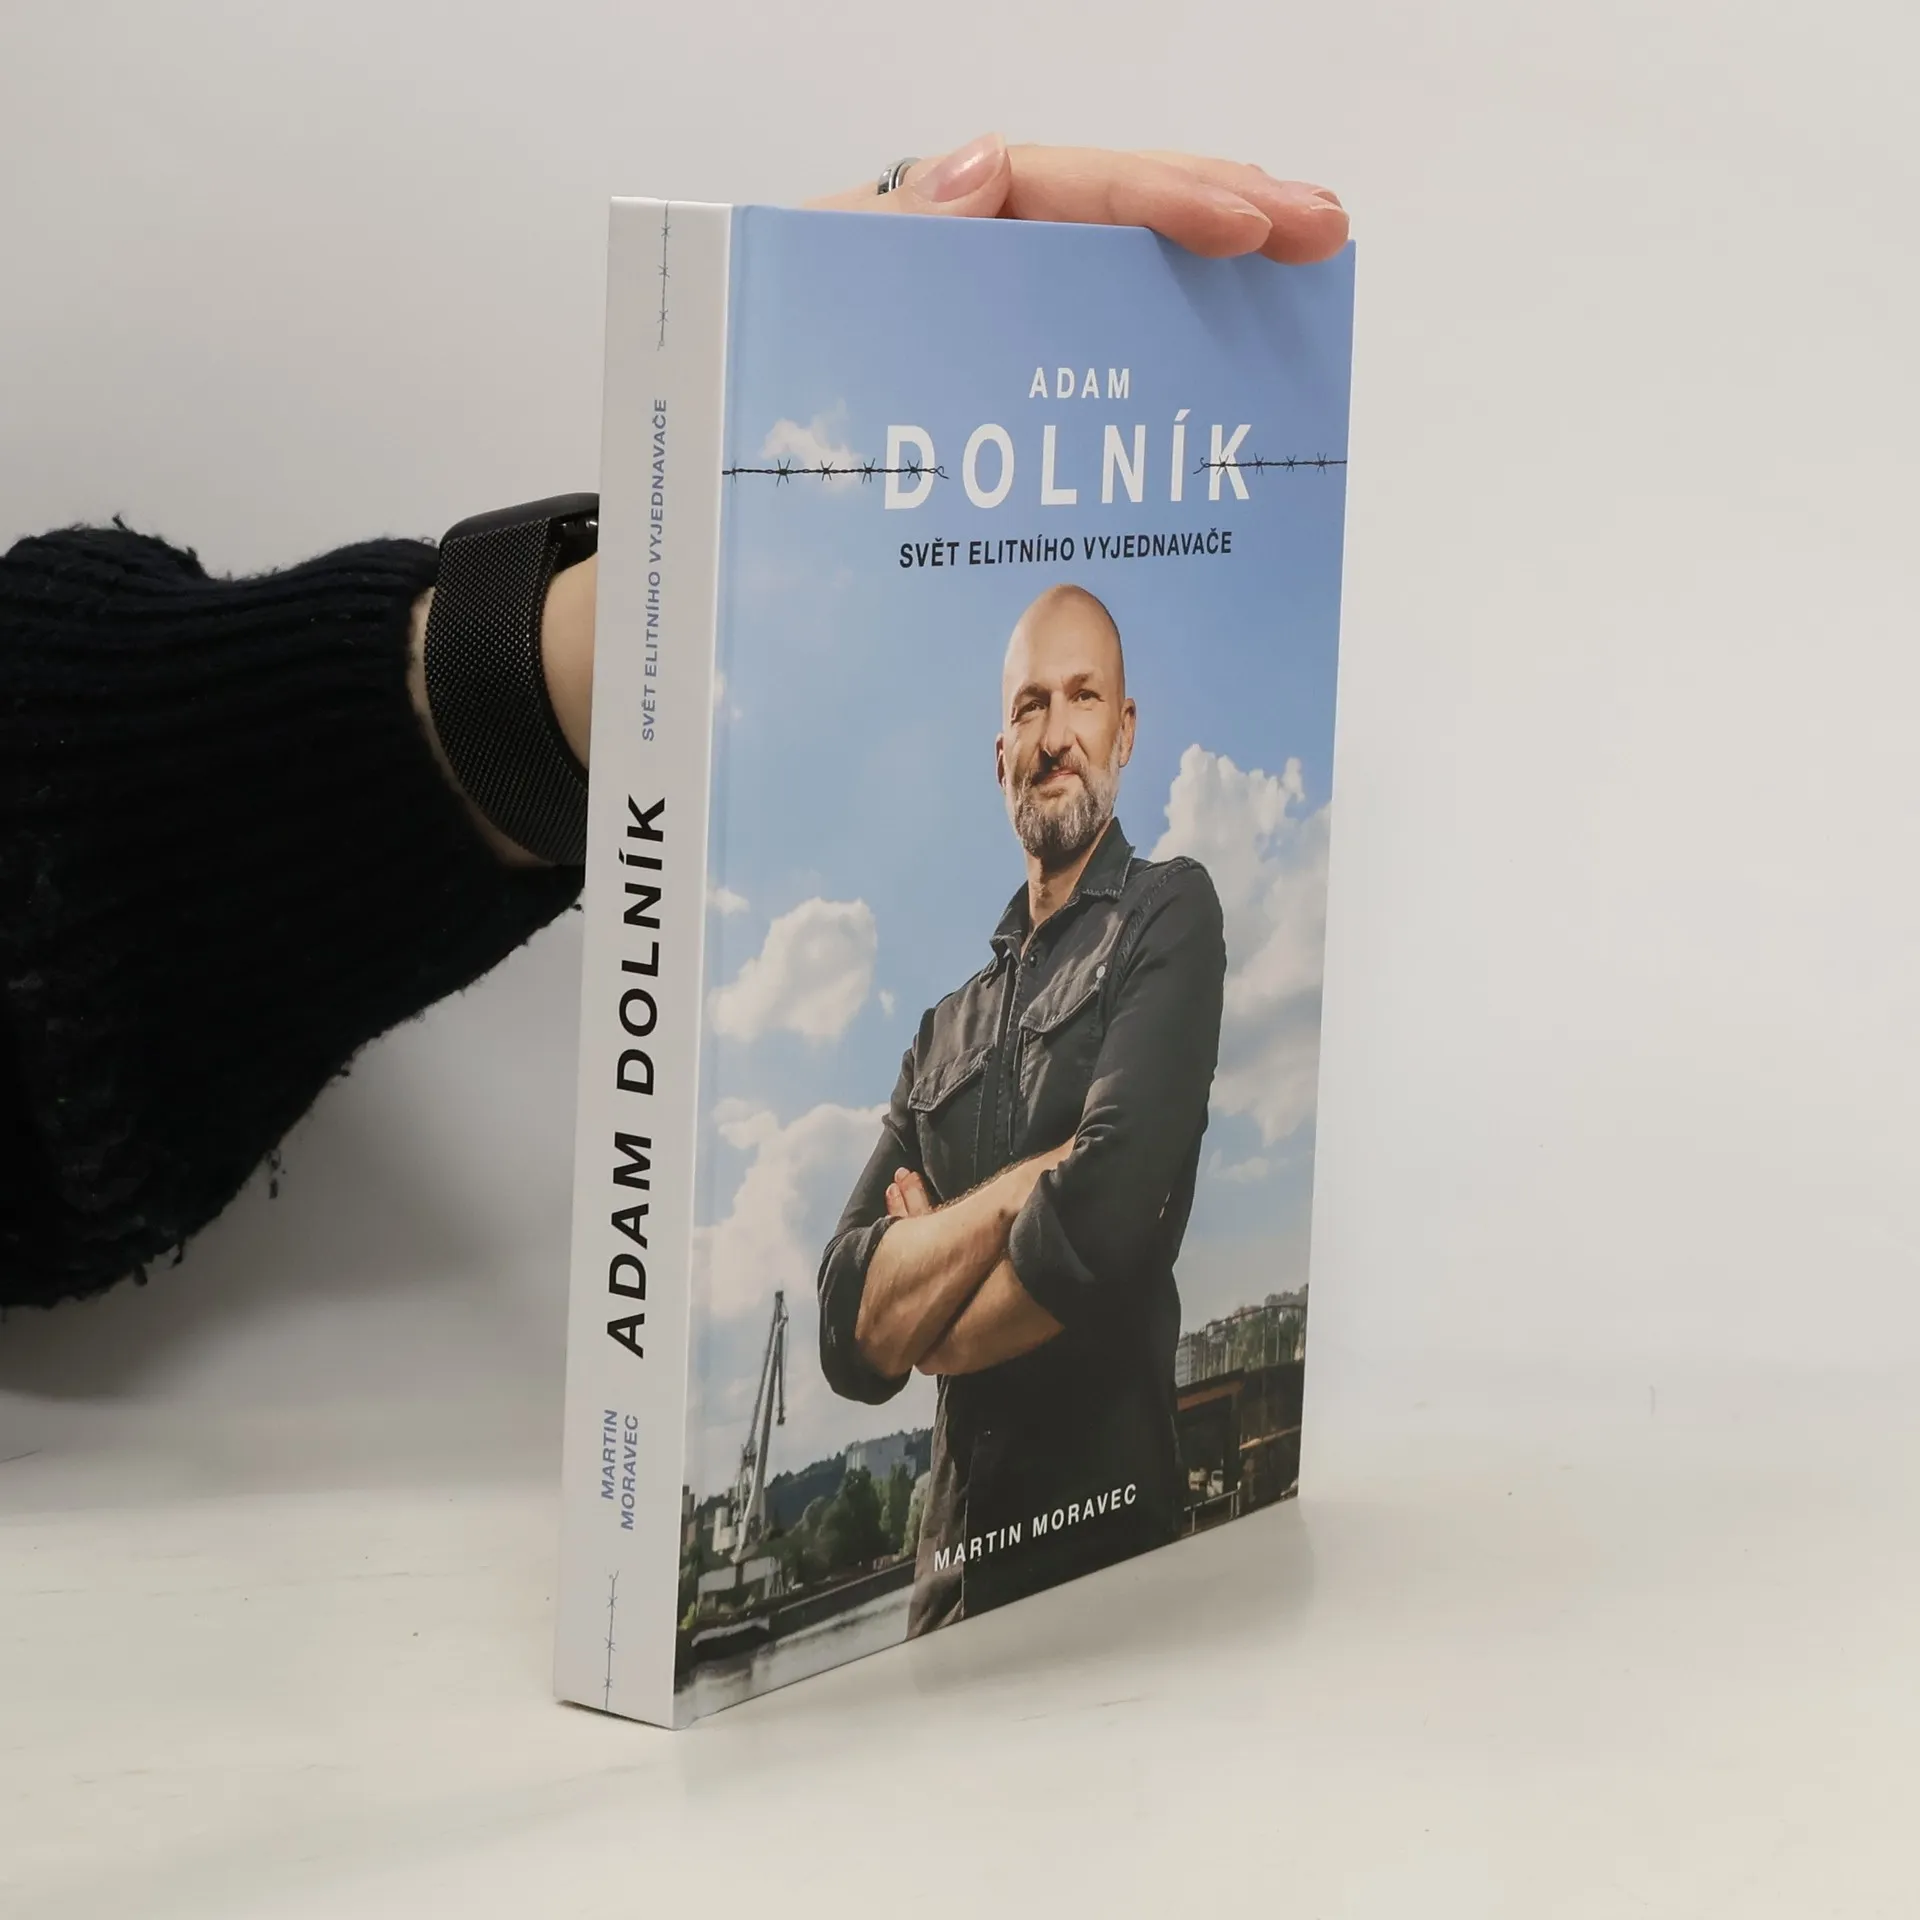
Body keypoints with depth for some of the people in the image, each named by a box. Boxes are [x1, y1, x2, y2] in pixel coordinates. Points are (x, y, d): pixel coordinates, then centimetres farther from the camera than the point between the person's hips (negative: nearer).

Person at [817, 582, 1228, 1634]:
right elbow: (848, 1331, 3)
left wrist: (934, 1333, 0)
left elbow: (1109, 1214, -17)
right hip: (951, 1565, 5)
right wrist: (1014, 1196, -12)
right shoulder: (947, 1033, 14)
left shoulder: (1170, 916, -2)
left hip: (1109, 1546, -5)